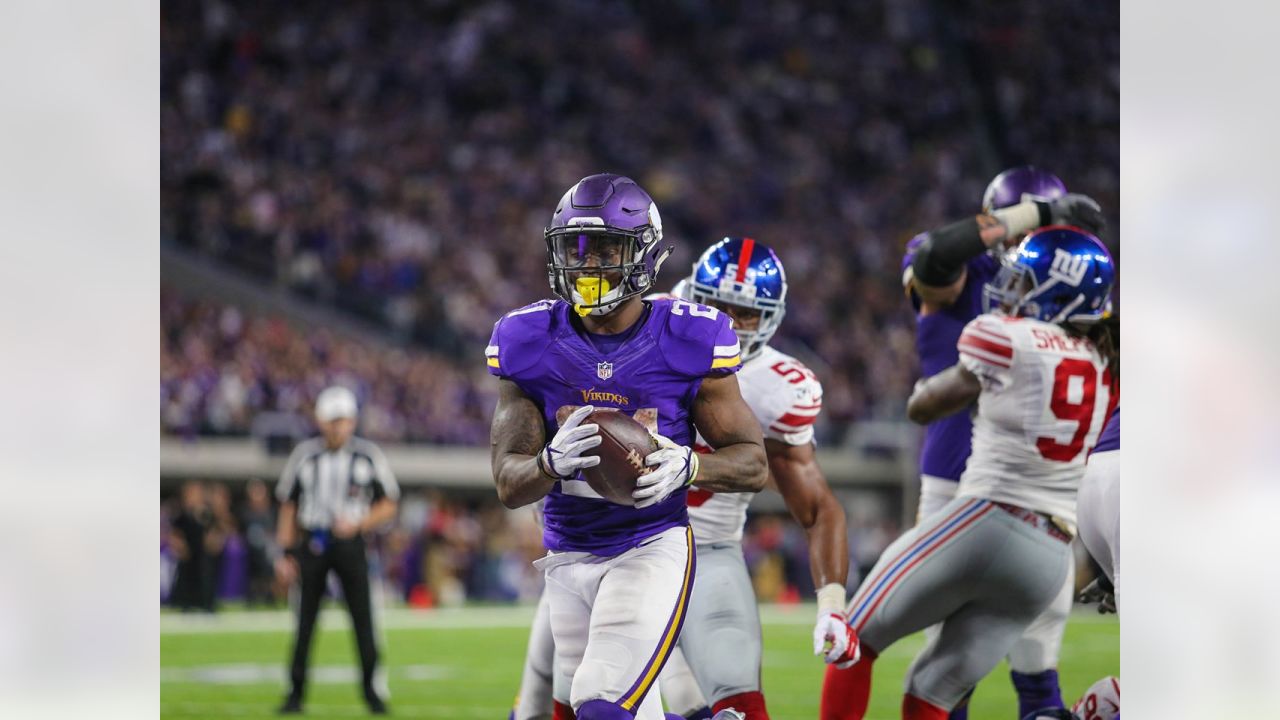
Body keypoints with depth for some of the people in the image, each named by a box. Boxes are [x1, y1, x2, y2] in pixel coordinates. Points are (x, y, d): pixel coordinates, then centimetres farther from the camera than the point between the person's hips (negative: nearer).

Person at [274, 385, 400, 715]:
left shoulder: (369, 456, -1)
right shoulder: (305, 455, 2)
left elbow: (388, 505, 5)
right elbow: (288, 507, 9)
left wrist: (359, 523, -12)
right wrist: (286, 552, 3)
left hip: (349, 542, -1)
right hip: (312, 543, 1)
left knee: (363, 618, -4)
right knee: (305, 621, 3)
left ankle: (370, 688, 6)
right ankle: (296, 691, 11)